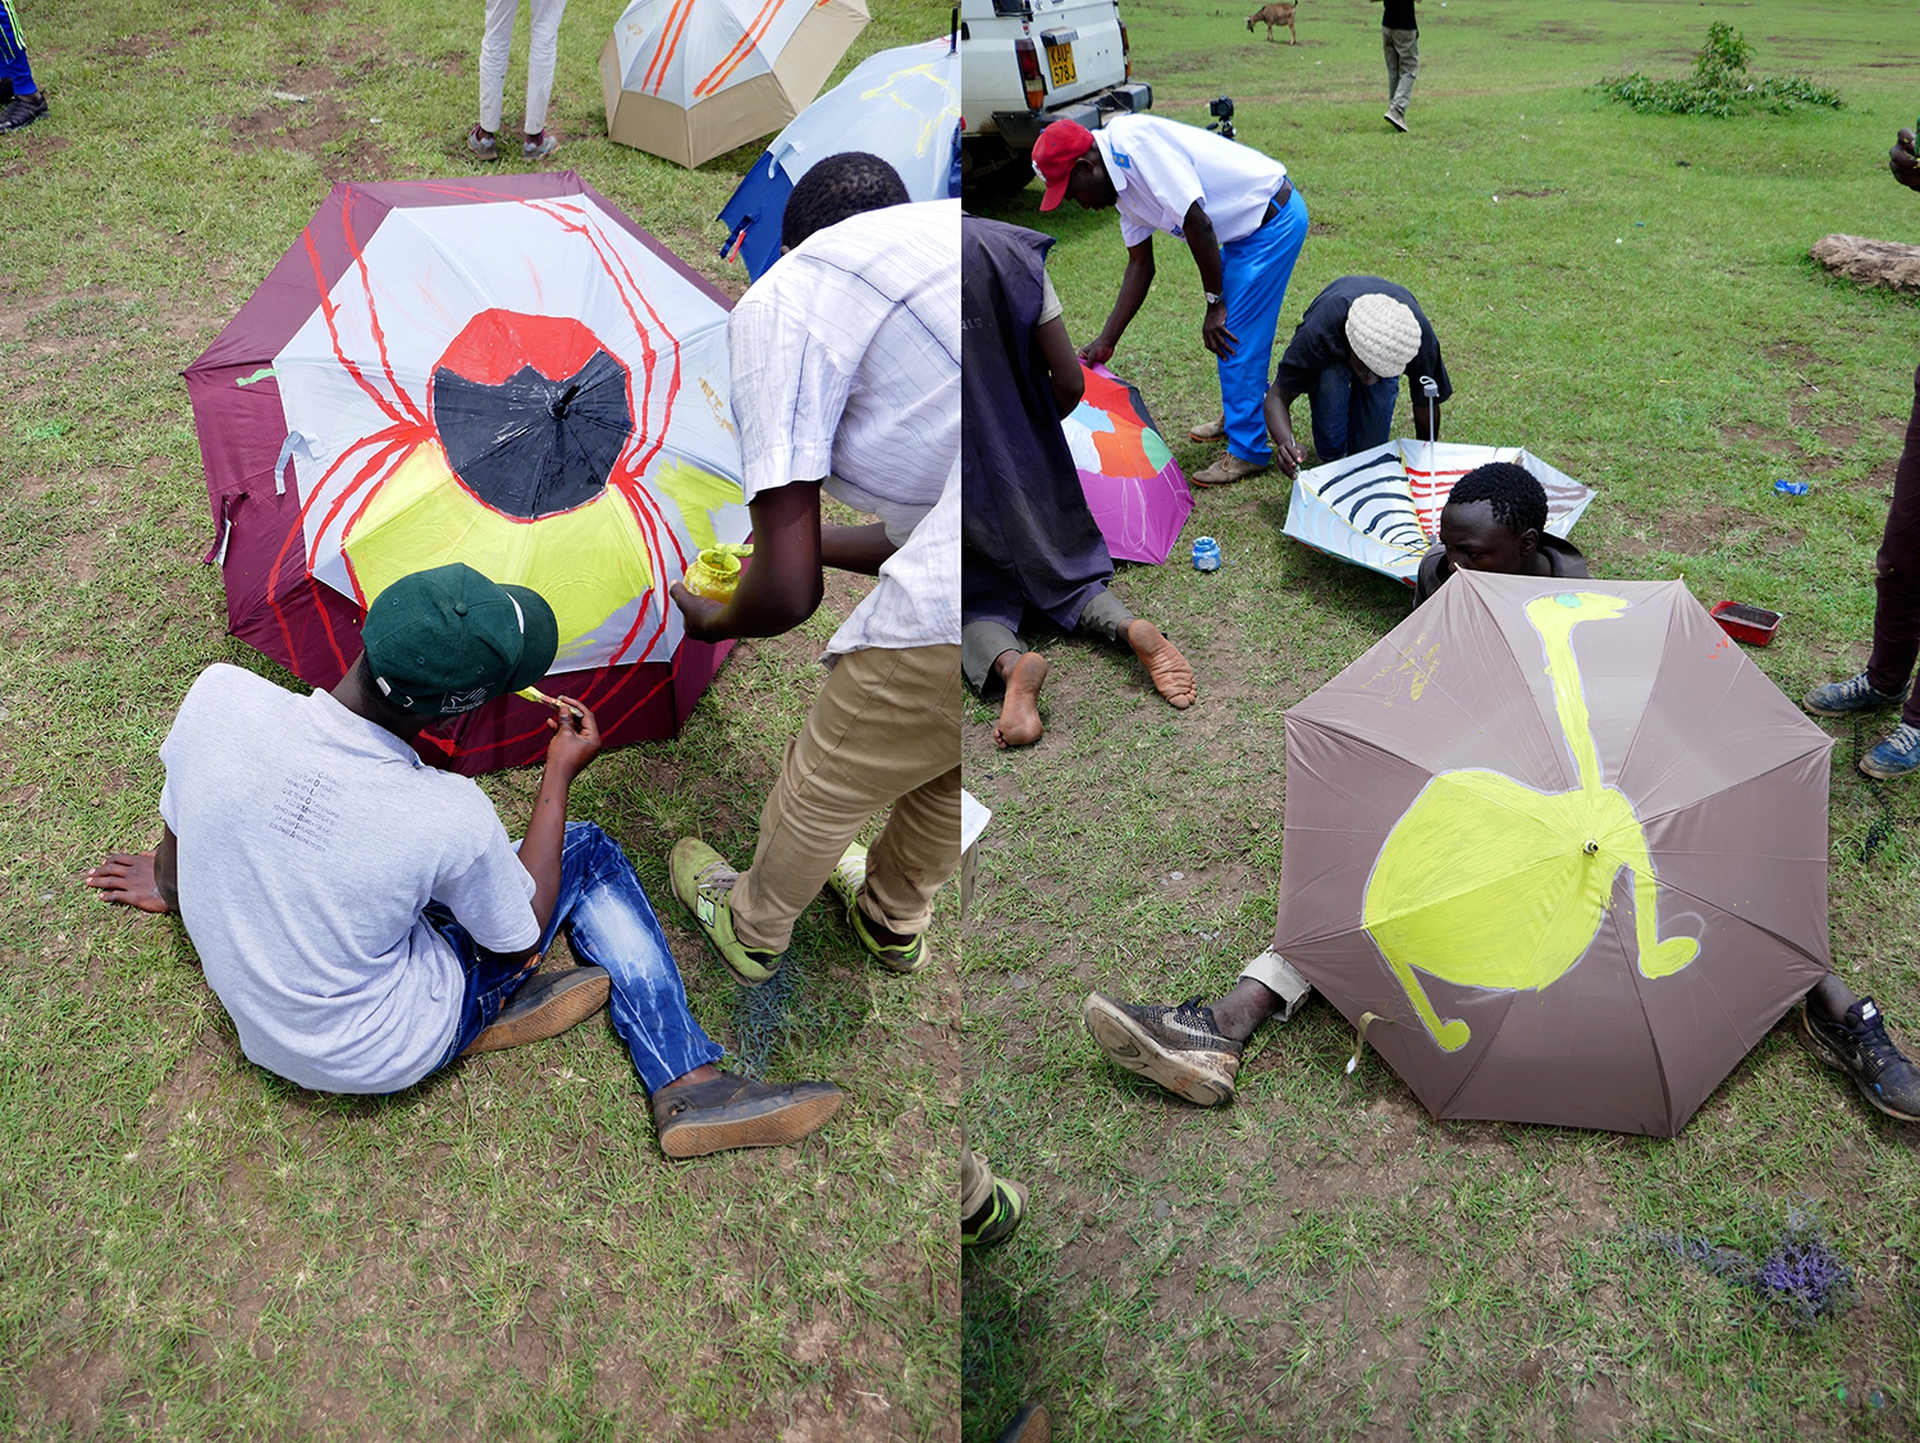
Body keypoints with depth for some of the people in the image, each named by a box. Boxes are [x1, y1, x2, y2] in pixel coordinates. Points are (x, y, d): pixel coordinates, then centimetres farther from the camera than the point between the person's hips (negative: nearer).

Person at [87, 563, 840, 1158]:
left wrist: (171, 884, 22)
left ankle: (506, 1003, 9)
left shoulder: (220, 695, -23)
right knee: (590, 852, 5)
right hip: (380, 1056, -5)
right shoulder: (452, 820, -32)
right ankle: (690, 1084, 8)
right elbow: (523, 939, -9)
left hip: (255, 1027, 5)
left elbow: (175, 851, -2)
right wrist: (560, 775, -5)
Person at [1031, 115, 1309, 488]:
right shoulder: (1121, 185, 6)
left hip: (1275, 221, -10)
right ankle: (1235, 417, 42)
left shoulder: (1133, 143, -24)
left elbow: (1198, 224, -26)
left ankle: (1247, 451, 7)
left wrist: (1214, 305, -16)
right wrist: (1106, 341, 13)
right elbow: (1140, 265, 13)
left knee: (1235, 339, -5)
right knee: (1227, 331, 21)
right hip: (1246, 229, 10)